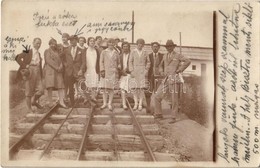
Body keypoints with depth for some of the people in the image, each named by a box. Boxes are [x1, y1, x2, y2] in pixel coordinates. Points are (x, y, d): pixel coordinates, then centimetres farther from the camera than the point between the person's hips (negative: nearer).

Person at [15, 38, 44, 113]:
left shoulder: (39, 53, 17)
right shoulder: (28, 51, -2)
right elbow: (18, 58, -8)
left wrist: (41, 75, 12)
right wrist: (24, 65, -13)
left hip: (37, 72, 5)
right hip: (30, 72, -5)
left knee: (41, 90, -4)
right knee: (29, 91, 2)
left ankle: (34, 101, 26)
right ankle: (29, 108, 13)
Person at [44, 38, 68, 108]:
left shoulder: (57, 51, 21)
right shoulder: (47, 51, 6)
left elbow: (60, 60, 16)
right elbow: (48, 60, -6)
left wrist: (60, 66, -5)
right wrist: (56, 67, -13)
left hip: (58, 71, 5)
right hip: (50, 70, -5)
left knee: (60, 86, -4)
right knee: (50, 87, -9)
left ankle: (61, 101, -2)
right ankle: (50, 102, -3)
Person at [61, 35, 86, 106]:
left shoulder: (81, 51, 9)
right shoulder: (66, 50, 13)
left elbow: (83, 62, 2)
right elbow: (62, 59, 19)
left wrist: (81, 70, -11)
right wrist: (65, 65, 2)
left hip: (77, 72, -2)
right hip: (69, 72, 2)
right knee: (70, 89, 4)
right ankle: (72, 103, 13)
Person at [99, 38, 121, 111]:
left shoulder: (116, 53, 10)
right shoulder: (103, 52, 7)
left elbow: (118, 63, 15)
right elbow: (101, 62, 3)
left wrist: (118, 68, 0)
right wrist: (102, 71, -7)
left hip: (113, 72, 0)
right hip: (105, 72, 0)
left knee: (111, 88, 0)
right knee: (104, 88, 1)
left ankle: (110, 104, 6)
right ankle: (104, 103, 12)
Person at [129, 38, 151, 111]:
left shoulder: (145, 52, 8)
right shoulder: (133, 52, 5)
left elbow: (148, 62, 11)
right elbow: (130, 62, 4)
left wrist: (146, 70, -1)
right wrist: (131, 71, -5)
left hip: (143, 71, 0)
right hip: (135, 71, 0)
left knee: (142, 87, -4)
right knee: (134, 87, -5)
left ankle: (140, 104, 3)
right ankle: (136, 103, 9)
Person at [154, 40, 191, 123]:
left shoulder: (177, 55, 1)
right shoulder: (165, 56, 19)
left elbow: (188, 61, -9)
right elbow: (161, 65, 32)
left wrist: (179, 70, -10)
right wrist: (162, 72, 12)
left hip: (174, 78, -6)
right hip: (166, 79, 6)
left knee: (174, 99, 0)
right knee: (157, 96, 1)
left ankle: (174, 117, 11)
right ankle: (158, 114, 16)